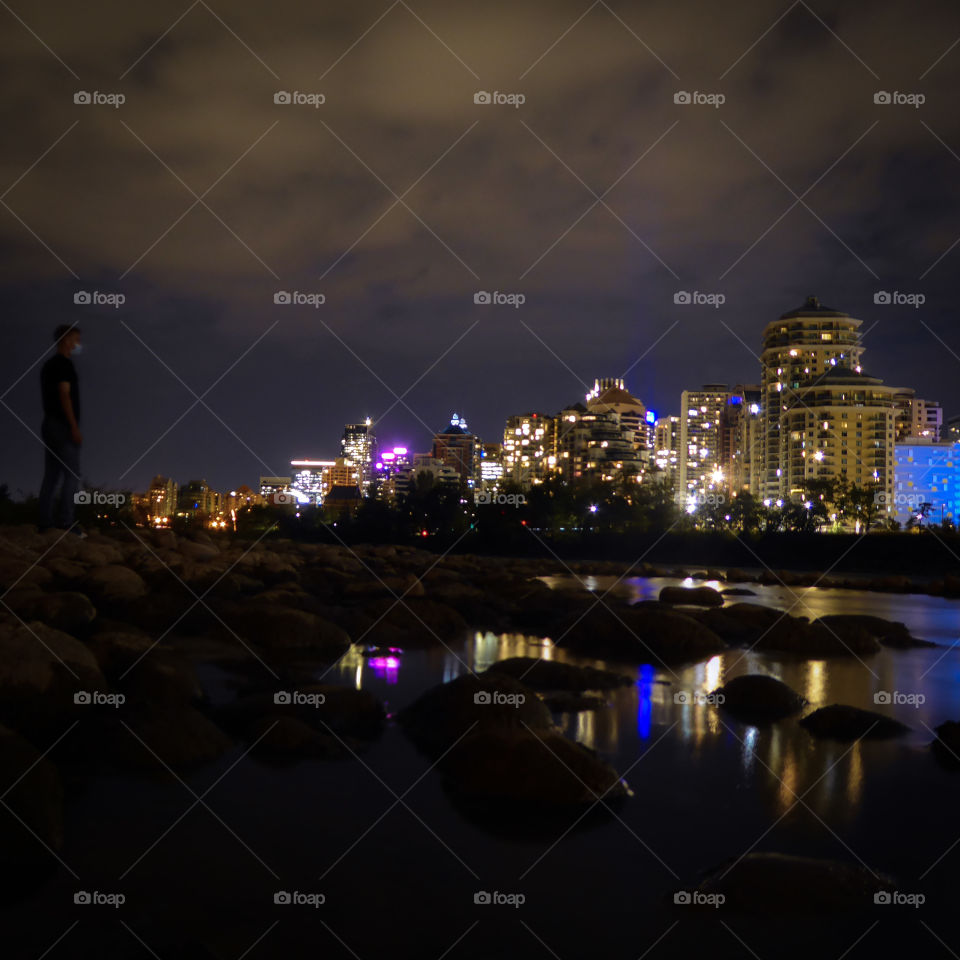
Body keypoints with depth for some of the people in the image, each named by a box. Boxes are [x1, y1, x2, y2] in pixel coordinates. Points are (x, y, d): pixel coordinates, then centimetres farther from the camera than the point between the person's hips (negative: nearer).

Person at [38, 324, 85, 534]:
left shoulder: (48, 365, 19)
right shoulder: (64, 363, -9)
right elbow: (64, 395, -17)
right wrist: (74, 427, -19)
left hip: (49, 424, 9)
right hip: (63, 426, -9)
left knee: (52, 476, 6)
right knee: (72, 475, -11)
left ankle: (45, 521, 3)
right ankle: (65, 521, -17)